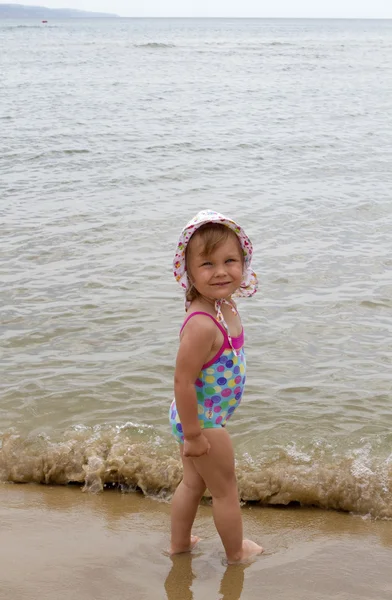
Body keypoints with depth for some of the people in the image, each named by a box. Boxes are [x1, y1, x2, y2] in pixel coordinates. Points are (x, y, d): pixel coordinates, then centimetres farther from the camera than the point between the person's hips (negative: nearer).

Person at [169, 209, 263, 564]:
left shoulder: (227, 306, -5)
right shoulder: (202, 324, -34)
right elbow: (183, 381, -32)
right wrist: (193, 435, -24)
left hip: (199, 416, 8)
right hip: (203, 421, -8)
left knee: (194, 482, 27)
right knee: (225, 490, 15)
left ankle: (179, 543, 47)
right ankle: (237, 553, 37)